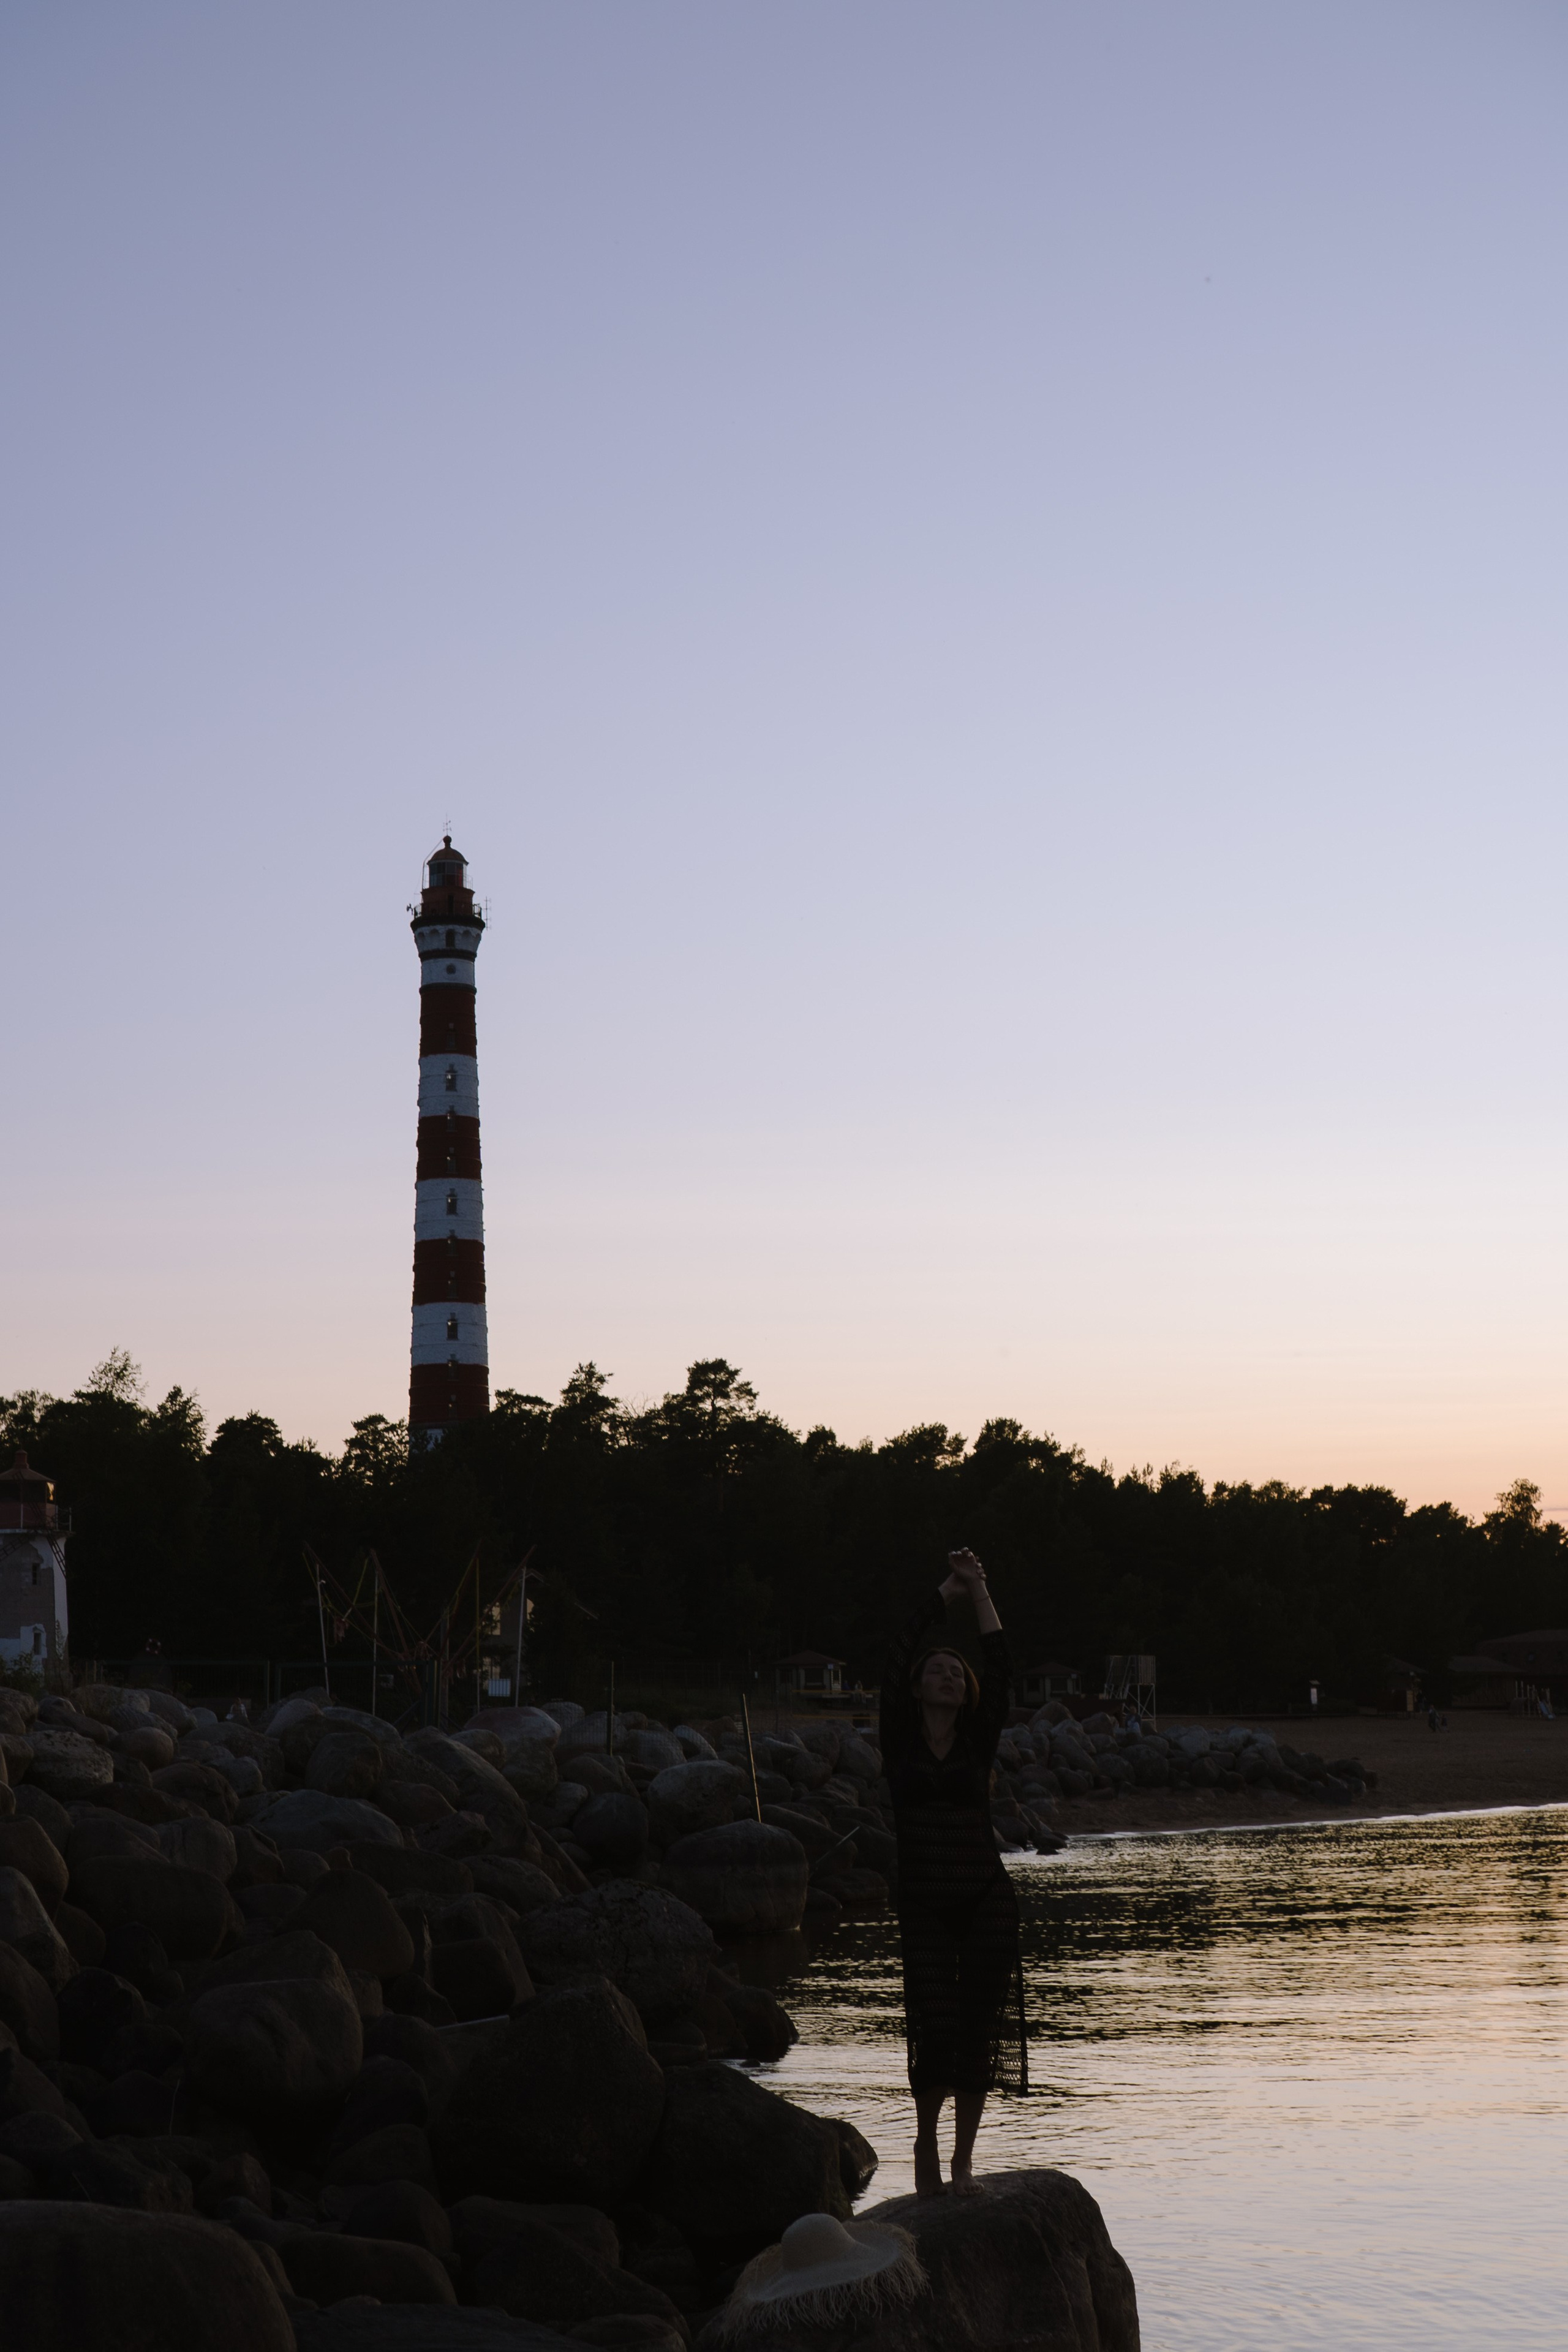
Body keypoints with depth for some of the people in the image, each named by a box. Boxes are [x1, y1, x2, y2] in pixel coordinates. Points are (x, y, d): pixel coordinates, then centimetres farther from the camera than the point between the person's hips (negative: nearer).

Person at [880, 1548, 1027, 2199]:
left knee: (979, 2027, 0)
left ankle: (963, 2157, 11)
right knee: (937, 2029, -7)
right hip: (924, 1906, -2)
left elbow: (998, 1670, 0)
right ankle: (926, 2141, 19)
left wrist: (979, 1592, -2)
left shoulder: (978, 1742, 8)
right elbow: (900, 1655, -2)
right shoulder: (900, 1740, 3)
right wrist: (947, 1591, 2)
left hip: (986, 1900, 2)